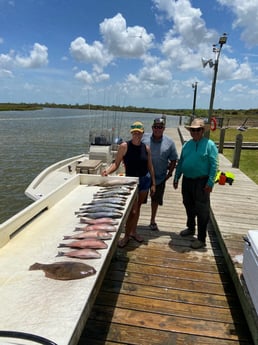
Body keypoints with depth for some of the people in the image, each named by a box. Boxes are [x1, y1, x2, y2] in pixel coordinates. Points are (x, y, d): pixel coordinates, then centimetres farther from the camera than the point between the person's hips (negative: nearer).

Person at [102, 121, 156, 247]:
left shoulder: (146, 148, 1)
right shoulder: (125, 146, -11)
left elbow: (150, 166, 7)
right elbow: (116, 163, -12)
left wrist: (153, 183, 8)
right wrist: (107, 171, -31)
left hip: (145, 180, 4)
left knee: (138, 207, 15)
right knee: (132, 210, -6)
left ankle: (133, 232, 33)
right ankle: (126, 236, 13)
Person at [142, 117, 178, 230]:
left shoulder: (169, 142, -2)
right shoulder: (144, 138, -5)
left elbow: (173, 160, 5)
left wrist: (169, 173, -2)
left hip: (160, 177, 1)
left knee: (156, 200, 15)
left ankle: (153, 221, 34)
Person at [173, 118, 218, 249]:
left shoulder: (209, 144, -7)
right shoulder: (187, 144, 9)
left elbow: (214, 165, -12)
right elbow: (180, 162, 14)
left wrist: (210, 182, -17)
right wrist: (176, 178, 10)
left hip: (201, 182, -6)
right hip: (187, 180, 6)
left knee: (202, 210, 1)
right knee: (189, 206, 19)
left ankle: (201, 238, 11)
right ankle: (190, 228, 39)